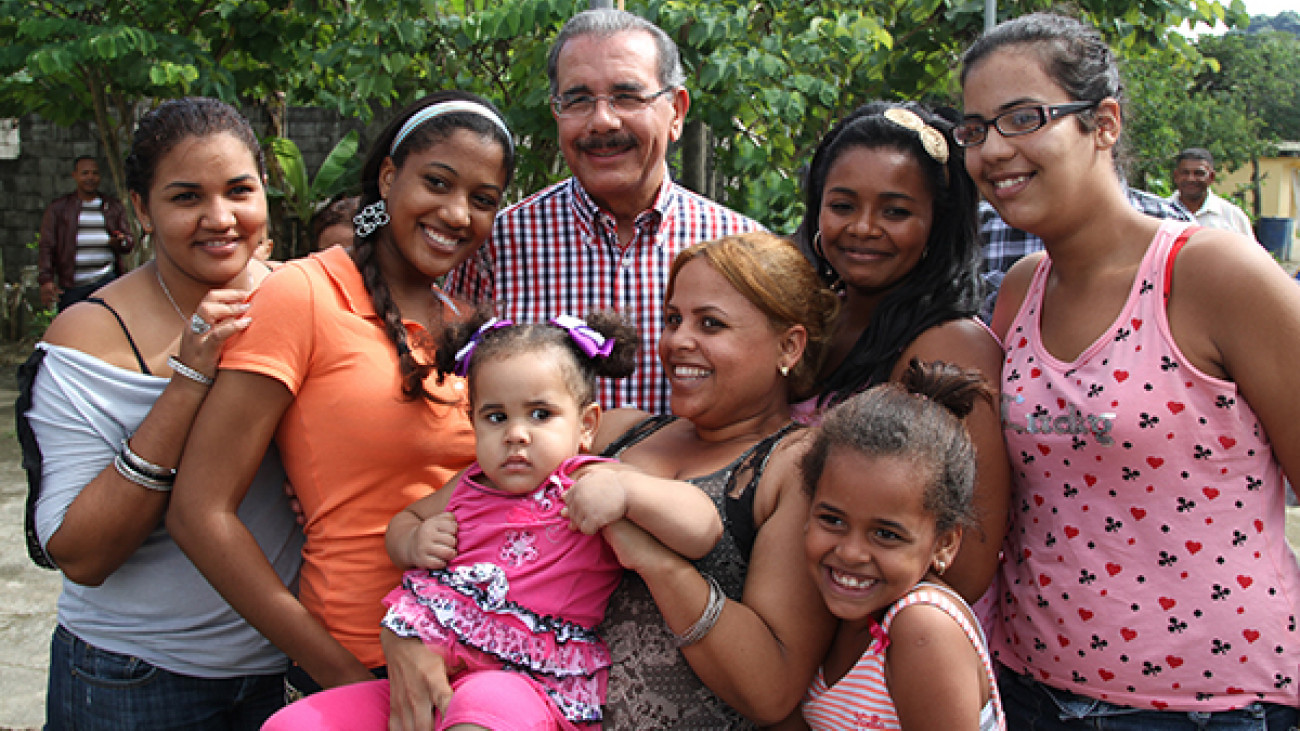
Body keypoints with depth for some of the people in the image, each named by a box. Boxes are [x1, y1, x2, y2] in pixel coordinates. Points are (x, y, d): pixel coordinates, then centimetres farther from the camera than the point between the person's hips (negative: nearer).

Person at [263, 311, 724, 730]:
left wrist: (625, 488, -30)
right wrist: (413, 542, 10)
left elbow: (703, 531, -18)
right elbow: (404, 520, 33)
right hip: (423, 679, 7)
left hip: (523, 684, -7)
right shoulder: (470, 487, 13)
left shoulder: (592, 488, -6)